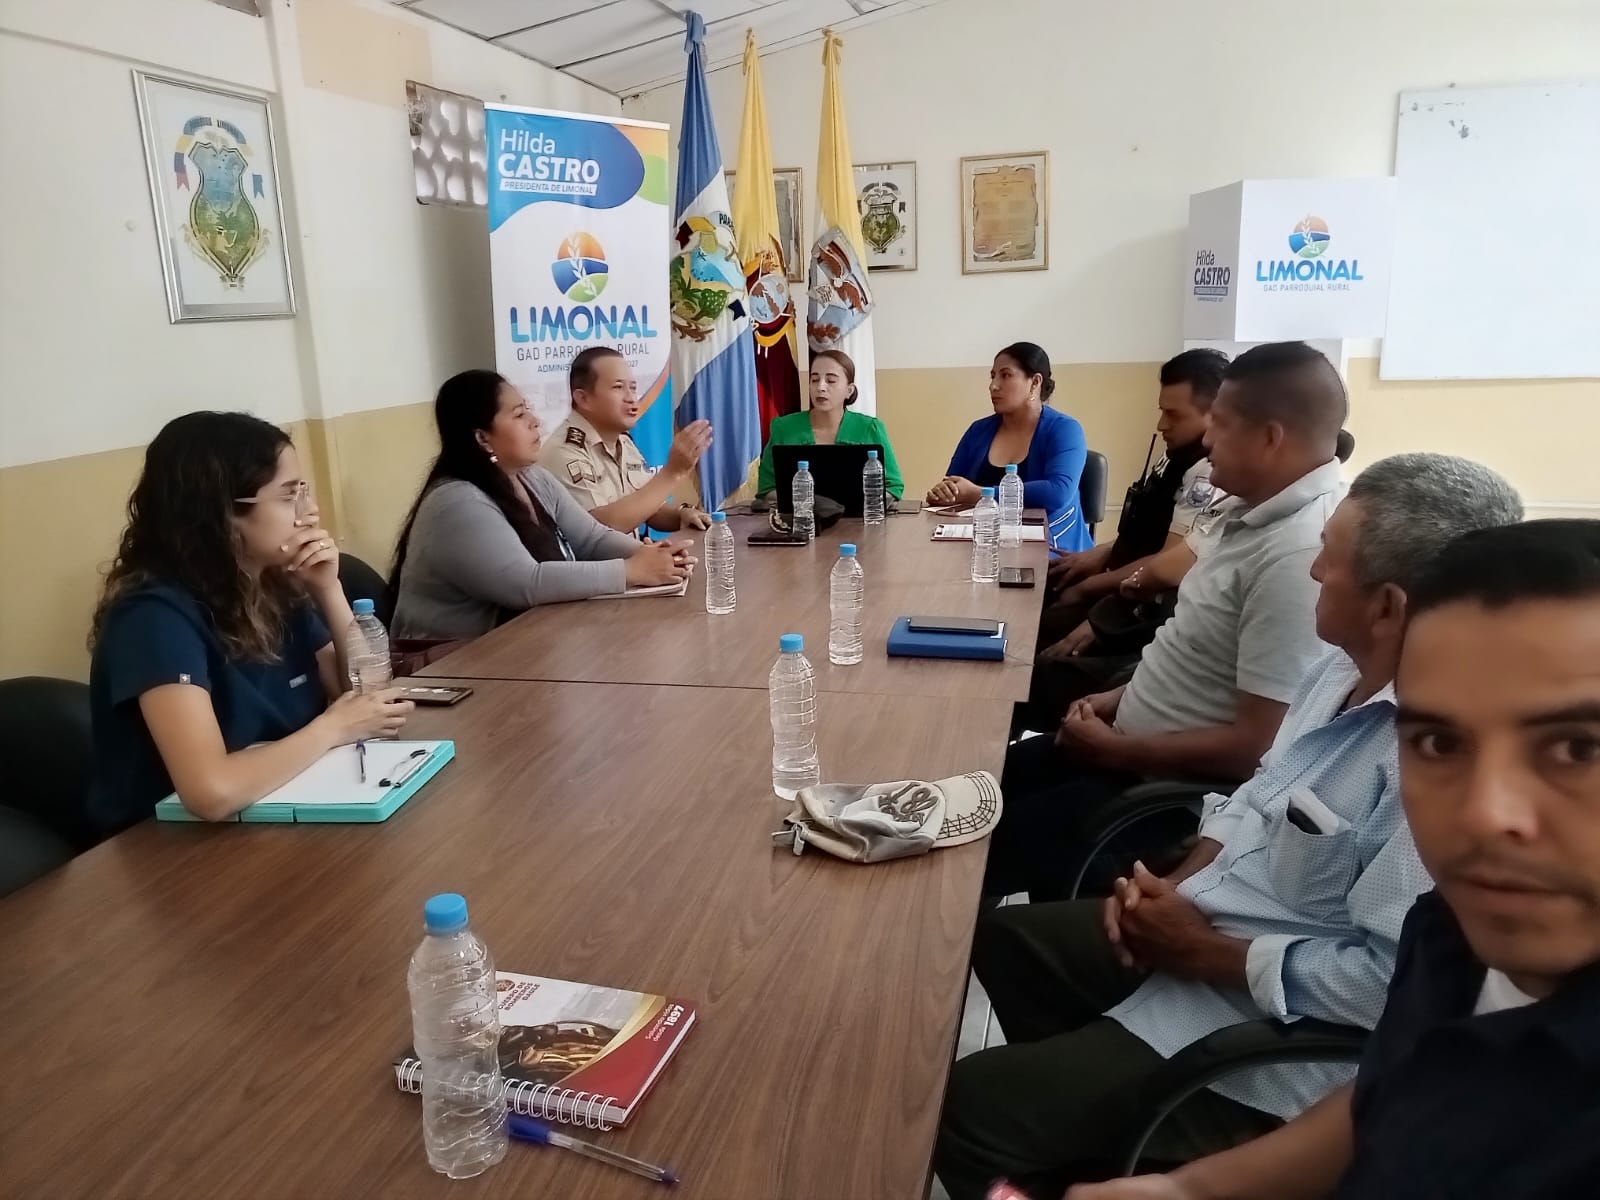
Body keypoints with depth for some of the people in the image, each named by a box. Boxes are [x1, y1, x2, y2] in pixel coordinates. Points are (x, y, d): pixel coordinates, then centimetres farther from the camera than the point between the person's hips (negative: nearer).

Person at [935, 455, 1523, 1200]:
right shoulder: (1347, 667, 0)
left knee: (968, 1107, -11)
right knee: (1003, 938, 21)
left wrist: (1205, 953, -19)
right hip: (1204, 922, 9)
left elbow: (1388, 981, -31)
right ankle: (1073, 1096, 37)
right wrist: (1176, 885, -4)